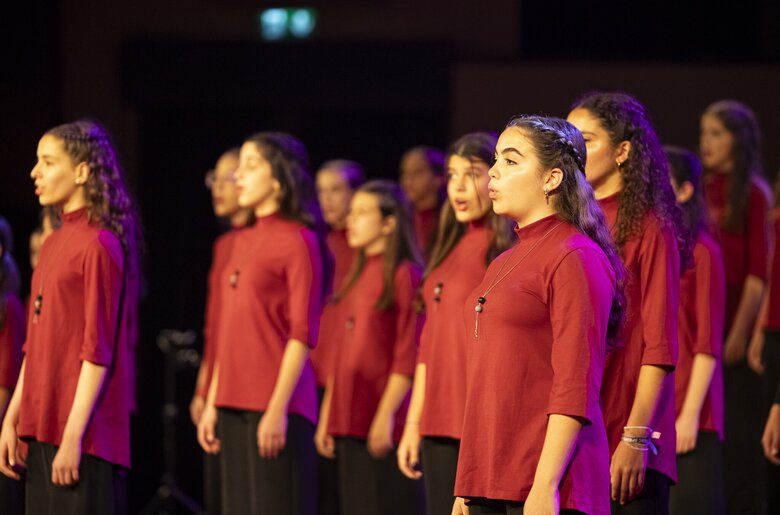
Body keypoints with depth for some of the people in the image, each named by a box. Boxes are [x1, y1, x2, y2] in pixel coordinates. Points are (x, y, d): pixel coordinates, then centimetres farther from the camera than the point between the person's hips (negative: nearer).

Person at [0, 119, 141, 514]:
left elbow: (98, 351, -14)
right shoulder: (53, 245, 15)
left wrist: (74, 435, -17)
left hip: (83, 434, -8)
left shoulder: (98, 244, -10)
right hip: (43, 430, 8)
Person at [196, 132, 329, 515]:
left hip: (275, 404, -8)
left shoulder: (298, 240, -7)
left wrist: (279, 408, -17)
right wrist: (212, 403, 14)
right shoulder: (243, 242, 16)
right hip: (235, 404, 8)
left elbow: (302, 335, -12)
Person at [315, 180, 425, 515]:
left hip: (384, 424, -8)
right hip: (350, 421, 8)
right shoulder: (357, 276, 16)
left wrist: (385, 416, -17)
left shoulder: (404, 275, -8)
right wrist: (327, 418, 16)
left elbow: (408, 357, -13)